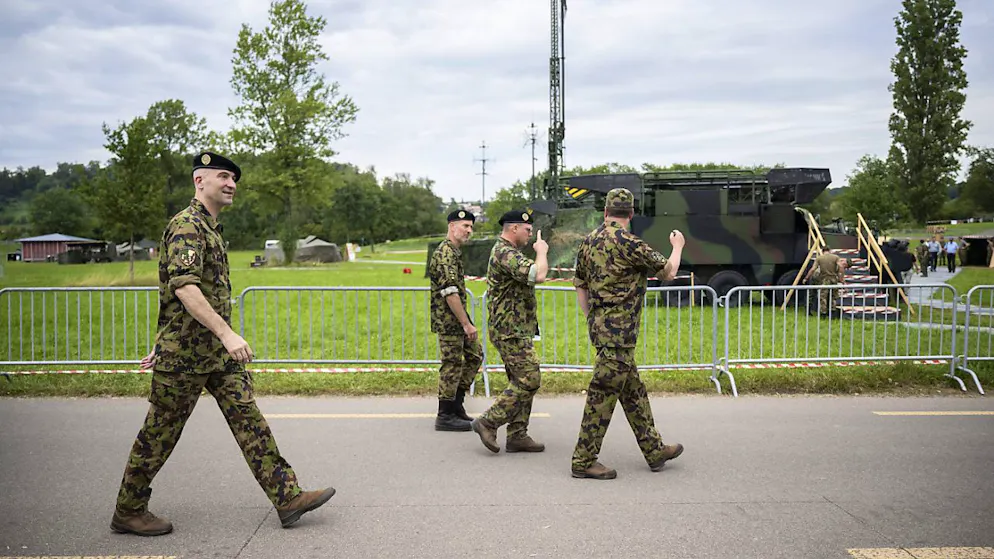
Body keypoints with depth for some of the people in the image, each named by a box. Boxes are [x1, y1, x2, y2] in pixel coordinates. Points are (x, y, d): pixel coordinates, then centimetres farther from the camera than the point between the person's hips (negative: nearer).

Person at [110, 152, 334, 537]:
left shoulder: (210, 228, 17)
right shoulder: (187, 225, -14)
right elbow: (184, 287, -28)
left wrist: (162, 345, 25)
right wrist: (227, 333, -34)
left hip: (218, 352, 9)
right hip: (185, 353, -9)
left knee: (249, 419, 4)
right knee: (160, 433, 4)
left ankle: (288, 497, 5)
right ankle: (128, 512, 20)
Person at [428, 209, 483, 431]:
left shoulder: (454, 252, 16)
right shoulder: (445, 253, -18)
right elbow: (450, 292, -25)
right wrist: (466, 323, -24)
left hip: (458, 318, 10)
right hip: (448, 320, -10)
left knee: (475, 355, 14)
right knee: (452, 365, -3)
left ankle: (456, 403, 21)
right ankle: (445, 416, 6)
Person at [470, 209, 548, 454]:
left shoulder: (505, 252, 19)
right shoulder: (506, 254, -17)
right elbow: (538, 275, -29)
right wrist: (541, 251, -13)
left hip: (517, 330, 11)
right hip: (511, 331, -11)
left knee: (521, 382, 11)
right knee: (528, 380, -10)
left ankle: (517, 436, 14)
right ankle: (488, 422, -5)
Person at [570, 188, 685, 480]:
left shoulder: (588, 241, 9)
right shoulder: (627, 243, -15)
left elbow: (580, 285, 16)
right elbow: (668, 272, -6)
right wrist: (677, 246, 13)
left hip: (599, 326, 9)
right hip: (618, 330, -9)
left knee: (633, 390, 16)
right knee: (603, 394, -3)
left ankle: (654, 450, 26)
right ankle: (583, 461, 3)